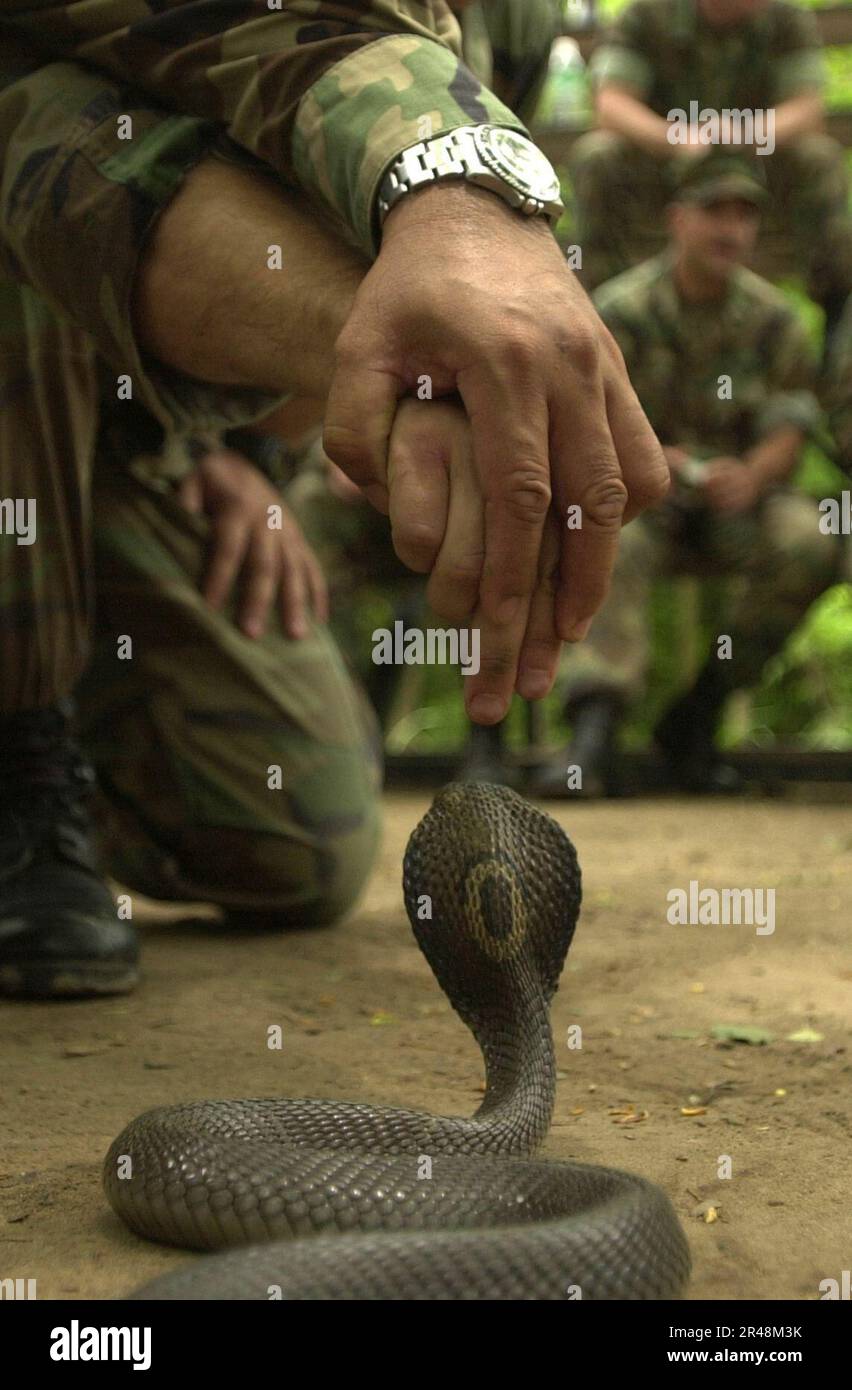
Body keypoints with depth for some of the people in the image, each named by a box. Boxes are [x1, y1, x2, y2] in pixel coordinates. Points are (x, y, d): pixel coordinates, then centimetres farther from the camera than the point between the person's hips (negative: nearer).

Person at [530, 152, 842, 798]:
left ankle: (696, 715, -16)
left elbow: (791, 427, -2)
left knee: (809, 544, -27)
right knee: (611, 548, -36)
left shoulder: (772, 317, 2)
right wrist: (680, 465, -27)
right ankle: (595, 727, -45)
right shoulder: (622, 308, -7)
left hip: (738, 501, 3)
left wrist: (752, 474, -26)